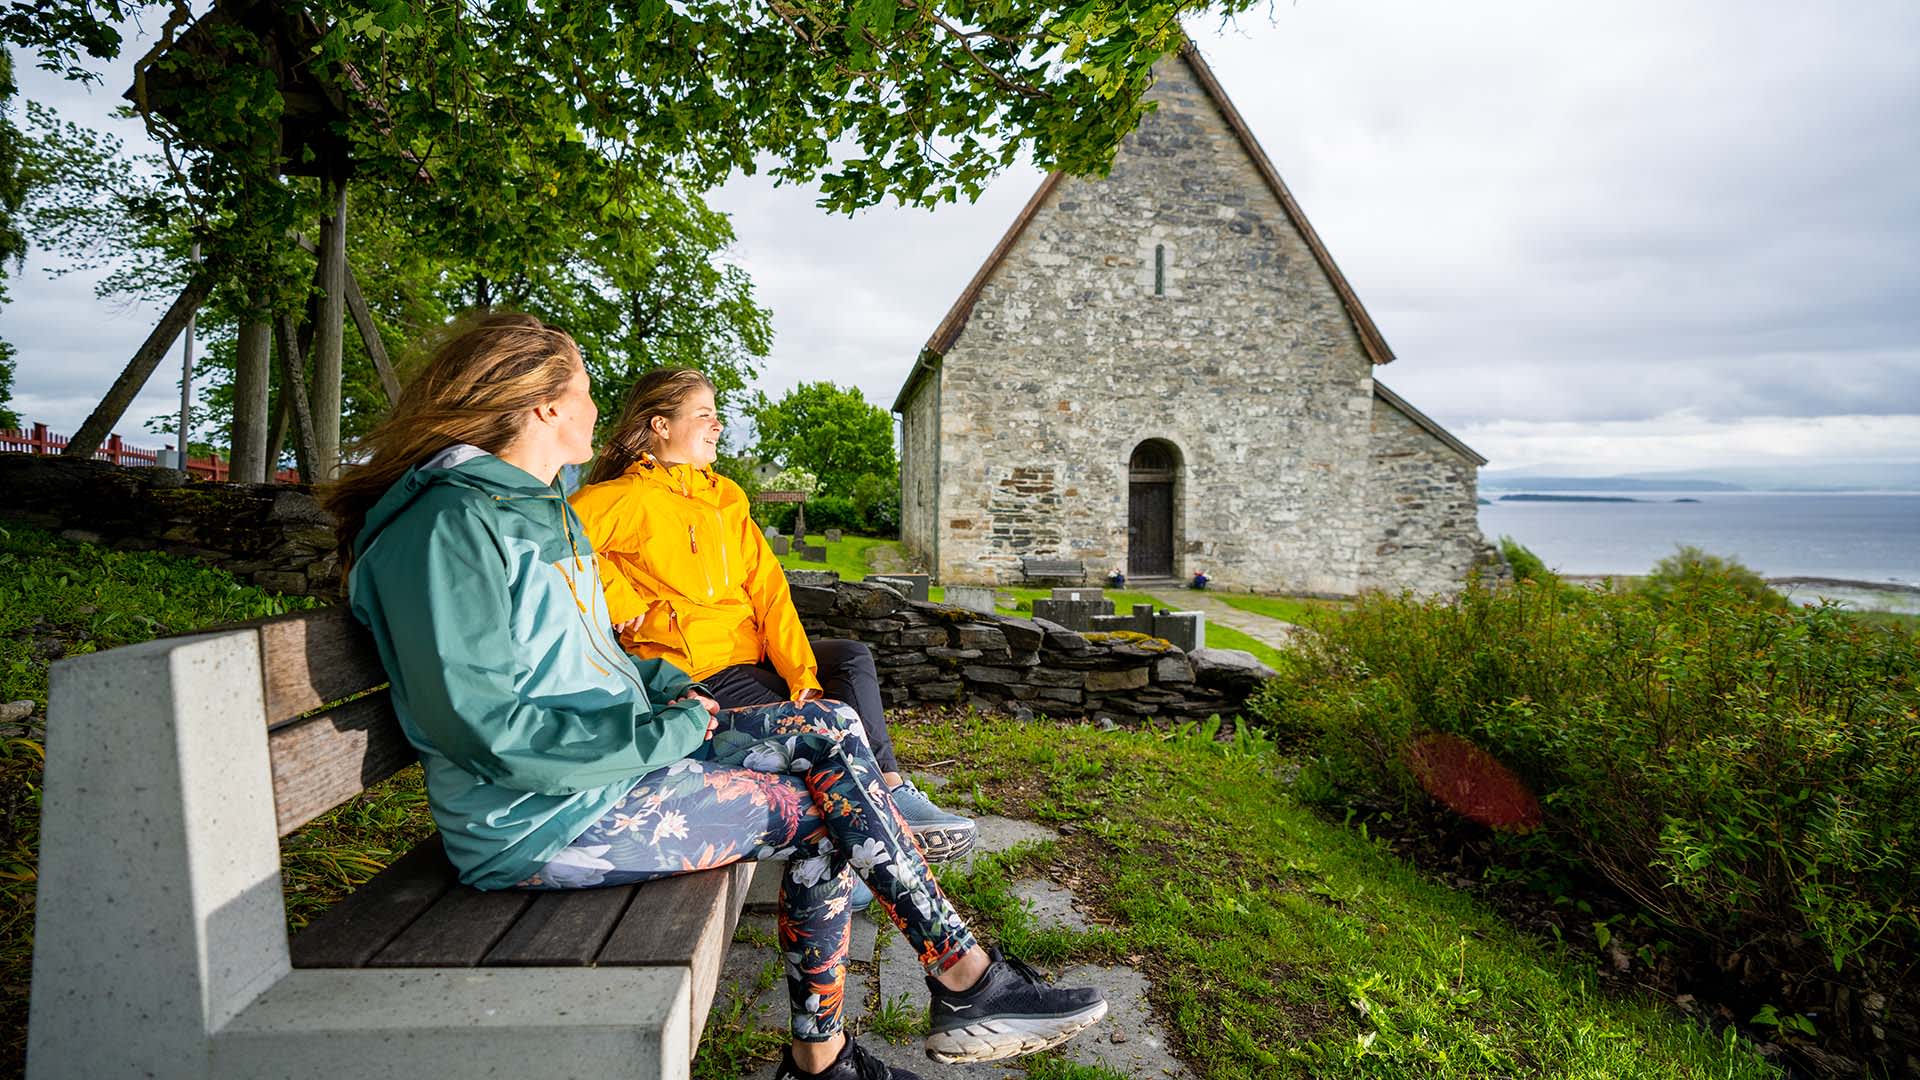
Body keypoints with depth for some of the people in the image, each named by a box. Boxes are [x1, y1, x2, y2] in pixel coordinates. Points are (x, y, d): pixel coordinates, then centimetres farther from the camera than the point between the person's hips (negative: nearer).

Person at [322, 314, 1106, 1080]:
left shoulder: (539, 512, 16)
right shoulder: (452, 526, -17)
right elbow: (486, 727, -24)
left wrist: (664, 687, 4)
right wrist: (667, 733, -19)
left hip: (618, 756, 10)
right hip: (550, 819, -9)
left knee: (832, 729, -2)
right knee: (833, 804, -10)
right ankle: (967, 983, 10)